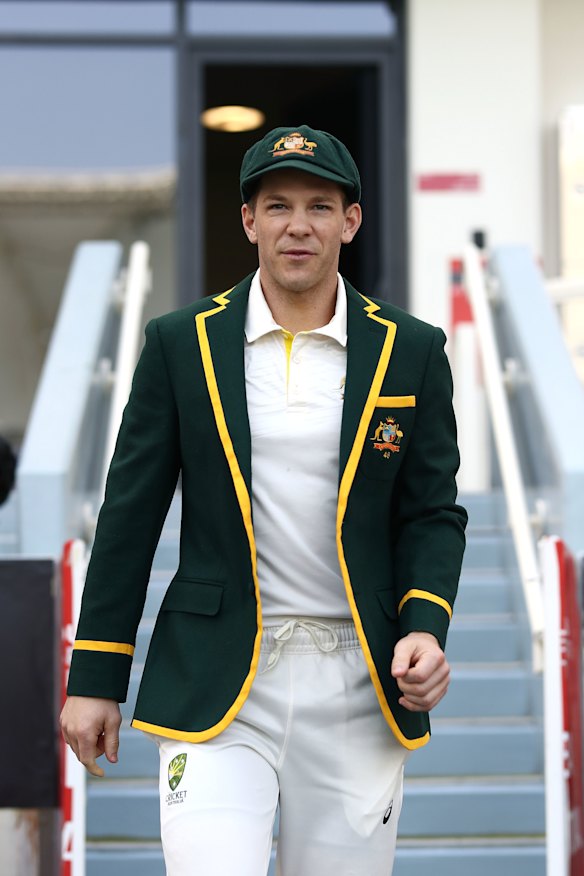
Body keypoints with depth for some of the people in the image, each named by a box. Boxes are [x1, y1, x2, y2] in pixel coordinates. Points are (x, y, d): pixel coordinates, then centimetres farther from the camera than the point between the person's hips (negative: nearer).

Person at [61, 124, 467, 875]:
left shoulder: (410, 351, 5)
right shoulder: (182, 343, 3)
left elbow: (433, 513, 8)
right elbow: (129, 516, 4)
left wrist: (426, 625, -10)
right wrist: (94, 676, 2)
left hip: (358, 681, 1)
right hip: (215, 683, -1)